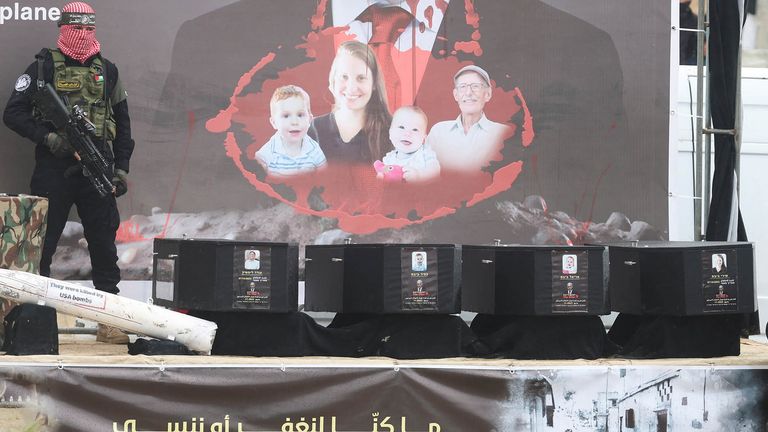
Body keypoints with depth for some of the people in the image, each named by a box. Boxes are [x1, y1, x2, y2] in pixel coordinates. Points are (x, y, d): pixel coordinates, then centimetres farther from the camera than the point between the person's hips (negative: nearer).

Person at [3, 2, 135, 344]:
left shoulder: (107, 71, 13)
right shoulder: (43, 68, 2)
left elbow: (122, 123, 19)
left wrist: (121, 166, 11)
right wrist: (46, 136, -16)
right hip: (54, 171, -3)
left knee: (104, 244, 2)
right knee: (41, 245, 0)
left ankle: (109, 321, 6)